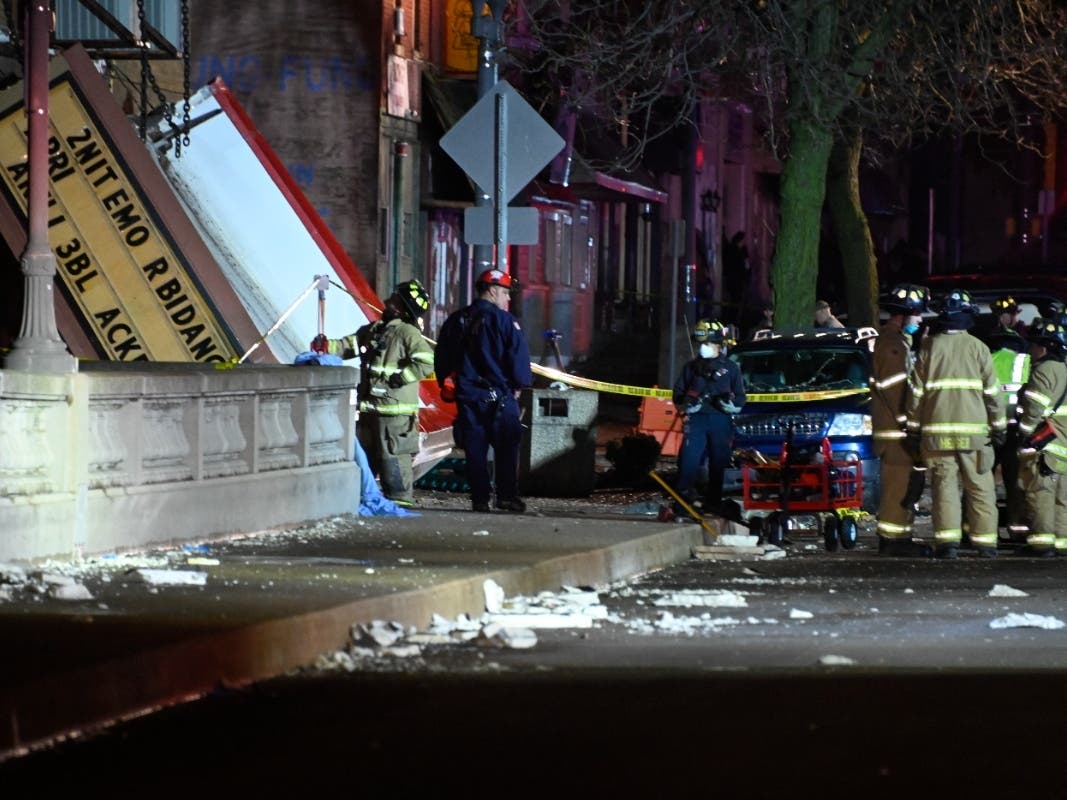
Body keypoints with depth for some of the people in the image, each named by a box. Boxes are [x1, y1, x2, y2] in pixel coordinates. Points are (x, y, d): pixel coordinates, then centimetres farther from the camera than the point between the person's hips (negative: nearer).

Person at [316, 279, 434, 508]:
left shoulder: (407, 333, -4)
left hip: (396, 409, -6)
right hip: (370, 407, 6)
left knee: (393, 455, -5)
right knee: (364, 455, 11)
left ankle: (401, 498, -2)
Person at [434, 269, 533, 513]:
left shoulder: (456, 321, 10)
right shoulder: (504, 321, -9)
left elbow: (441, 359, 15)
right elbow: (519, 357, -10)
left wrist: (446, 384, 25)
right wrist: (518, 385, 4)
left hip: (467, 396, 5)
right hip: (499, 395, -4)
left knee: (475, 450, 5)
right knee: (506, 448, 1)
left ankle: (479, 498, 3)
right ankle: (507, 495, -5)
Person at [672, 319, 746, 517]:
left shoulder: (730, 368, 10)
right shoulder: (691, 367, 15)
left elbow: (740, 399, 10)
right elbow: (678, 395, 16)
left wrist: (729, 403, -11)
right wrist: (687, 403, -5)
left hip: (720, 421, 0)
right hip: (696, 419, 0)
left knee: (719, 461, 3)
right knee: (689, 458, -12)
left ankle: (713, 501, 12)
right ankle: (683, 498, -14)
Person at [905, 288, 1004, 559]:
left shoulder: (929, 347, 4)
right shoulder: (978, 348, 2)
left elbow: (916, 391, 4)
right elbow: (992, 391, 3)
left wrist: (913, 429, 10)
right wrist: (999, 426, 11)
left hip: (936, 430, 0)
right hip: (974, 430, 0)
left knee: (944, 485, -1)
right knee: (979, 487, 6)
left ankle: (947, 541, -11)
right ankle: (985, 542, 7)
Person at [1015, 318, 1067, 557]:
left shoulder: (1044, 371, -12)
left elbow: (1034, 408, -18)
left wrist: (1024, 431, -9)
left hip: (1044, 446, -9)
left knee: (1040, 492, -8)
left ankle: (1042, 541, -12)